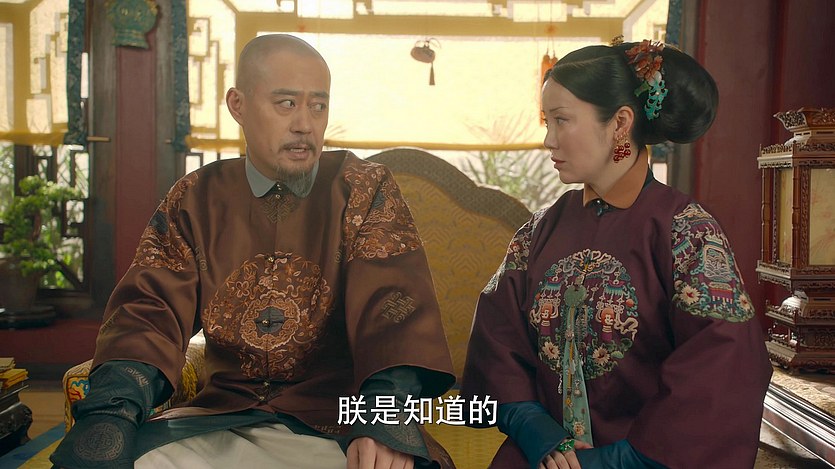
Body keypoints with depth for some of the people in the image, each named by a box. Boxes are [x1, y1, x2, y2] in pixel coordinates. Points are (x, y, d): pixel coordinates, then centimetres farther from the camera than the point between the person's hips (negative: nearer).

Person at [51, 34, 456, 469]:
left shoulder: (364, 188, 0)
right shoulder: (195, 200, 8)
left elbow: (391, 302, -13)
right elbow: (152, 308, -1)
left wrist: (385, 423, -31)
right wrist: (109, 416, -21)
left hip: (335, 428, -2)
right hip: (221, 422, 3)